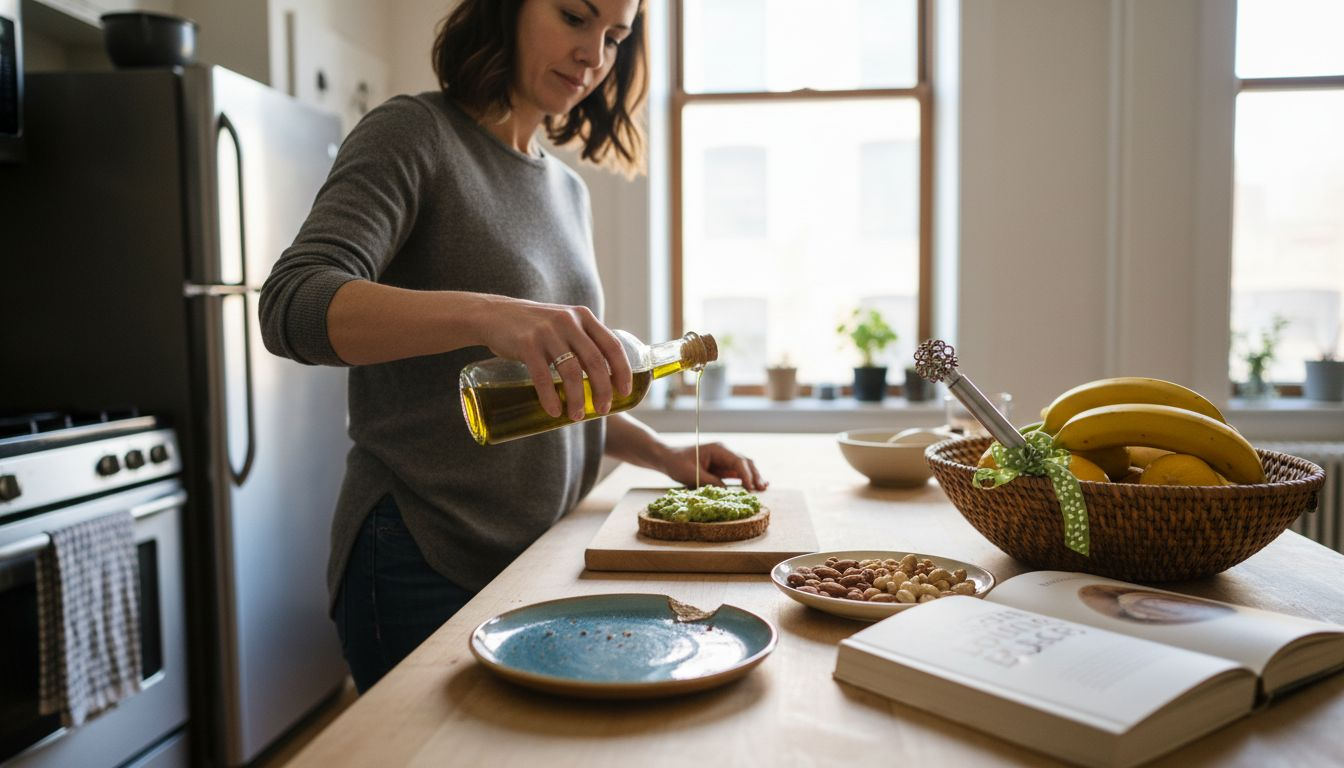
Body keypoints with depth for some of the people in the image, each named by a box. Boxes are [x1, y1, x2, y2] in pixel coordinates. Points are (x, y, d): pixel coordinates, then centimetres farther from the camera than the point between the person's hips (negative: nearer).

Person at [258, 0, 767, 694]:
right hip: (426, 565, -6)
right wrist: (487, 314, -40)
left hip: (539, 555, 7)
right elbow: (292, 307, -25)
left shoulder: (568, 191, 11)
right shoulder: (412, 134, -9)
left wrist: (663, 455, 3)